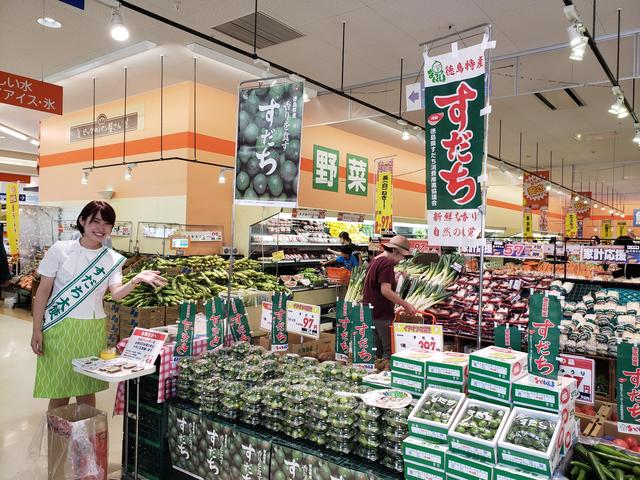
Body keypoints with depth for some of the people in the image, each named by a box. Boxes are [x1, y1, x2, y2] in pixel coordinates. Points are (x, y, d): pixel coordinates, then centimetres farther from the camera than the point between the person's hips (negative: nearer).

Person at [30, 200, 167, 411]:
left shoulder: (113, 259, 3)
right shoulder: (60, 250, -3)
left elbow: (116, 294, -8)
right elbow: (43, 291, 0)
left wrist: (136, 280, -27)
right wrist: (37, 330, -3)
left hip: (93, 330, 2)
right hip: (60, 327, -2)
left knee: (87, 388, 10)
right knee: (59, 391, 3)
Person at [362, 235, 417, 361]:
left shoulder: (375, 261, 15)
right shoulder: (387, 263, -15)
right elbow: (385, 290, -23)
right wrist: (406, 305, -19)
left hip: (369, 312, 10)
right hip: (382, 314, -10)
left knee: (376, 352, 14)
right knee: (389, 351, -4)